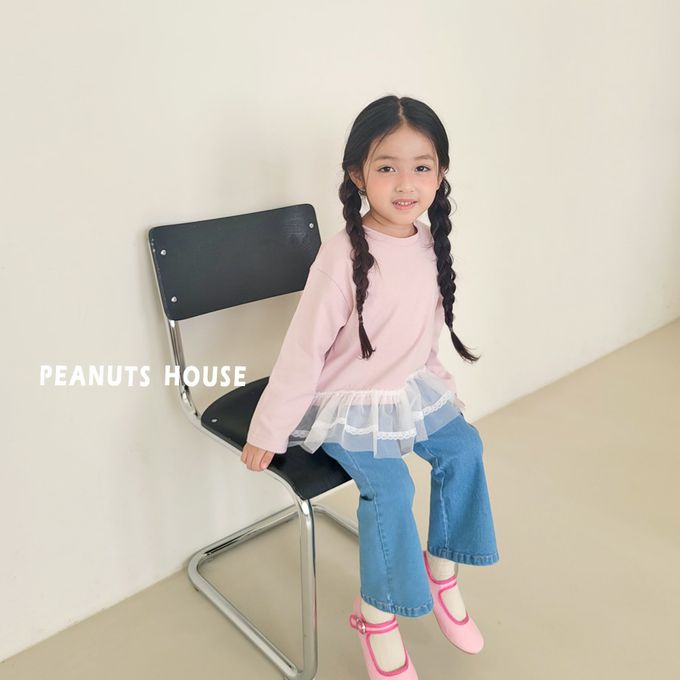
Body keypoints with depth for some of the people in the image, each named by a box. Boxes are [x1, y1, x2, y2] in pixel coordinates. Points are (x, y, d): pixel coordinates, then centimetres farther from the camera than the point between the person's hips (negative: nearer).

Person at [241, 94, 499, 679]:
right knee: (390, 487, -19)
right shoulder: (344, 256, -24)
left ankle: (441, 572, 22)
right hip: (347, 404, -7)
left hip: (410, 388, 7)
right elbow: (304, 348, -20)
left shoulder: (429, 244, -4)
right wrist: (269, 431, -15)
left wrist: (438, 383, 17)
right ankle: (377, 616, 7)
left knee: (465, 447, -1)